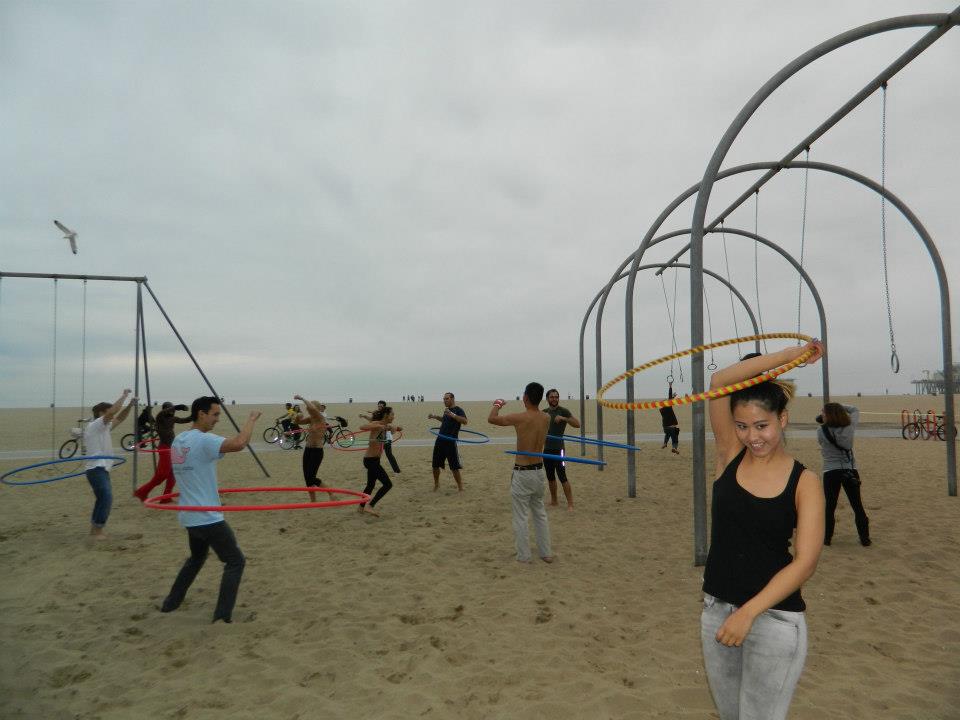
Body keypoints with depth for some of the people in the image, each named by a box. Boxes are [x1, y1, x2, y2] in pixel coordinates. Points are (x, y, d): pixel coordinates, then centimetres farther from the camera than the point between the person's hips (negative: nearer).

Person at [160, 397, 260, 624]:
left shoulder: (178, 441, 8)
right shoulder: (203, 440, -19)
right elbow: (239, 443, -34)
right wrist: (252, 419, -21)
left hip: (190, 517, 9)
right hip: (208, 517, -9)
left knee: (197, 558, 29)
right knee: (235, 561, 2)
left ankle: (171, 602, 37)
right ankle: (222, 614, 1)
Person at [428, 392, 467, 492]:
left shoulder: (458, 410, -9)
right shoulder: (447, 410, 14)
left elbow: (464, 421, -26)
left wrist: (452, 414, -36)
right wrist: (435, 417, 19)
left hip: (450, 442, -7)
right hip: (440, 440, 8)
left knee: (454, 467, -7)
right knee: (435, 465, 12)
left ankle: (460, 487, 3)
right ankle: (436, 484, 30)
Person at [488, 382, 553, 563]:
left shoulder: (520, 418, -18)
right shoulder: (546, 418, -2)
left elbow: (491, 419, -7)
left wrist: (497, 405, 12)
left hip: (522, 473, -6)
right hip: (539, 471, 6)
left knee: (520, 517, 6)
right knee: (540, 513, 19)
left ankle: (524, 556, 12)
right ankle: (546, 553, 24)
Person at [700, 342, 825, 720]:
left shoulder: (804, 483, -8)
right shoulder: (730, 456, -1)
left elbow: (805, 561, -15)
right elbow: (719, 382, -11)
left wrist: (749, 612, -23)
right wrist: (789, 354, -8)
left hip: (774, 617, -3)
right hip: (716, 610, 4)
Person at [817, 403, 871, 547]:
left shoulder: (821, 431, -12)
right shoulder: (849, 428, -5)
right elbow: (855, 410, 12)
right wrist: (839, 407, 8)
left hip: (830, 472, -2)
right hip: (850, 470, 2)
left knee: (829, 507, 10)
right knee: (857, 506, 12)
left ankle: (827, 538, 15)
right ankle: (865, 539, 17)